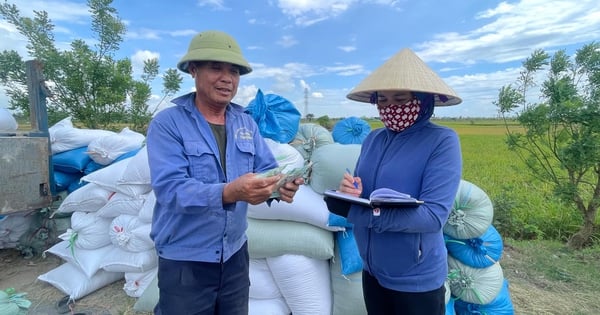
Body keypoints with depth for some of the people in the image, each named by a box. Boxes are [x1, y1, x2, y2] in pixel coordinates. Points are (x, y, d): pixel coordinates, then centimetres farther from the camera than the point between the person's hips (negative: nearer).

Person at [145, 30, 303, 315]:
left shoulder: (246, 123, 3)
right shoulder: (167, 123, -12)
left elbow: (266, 169, 0)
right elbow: (170, 188, -23)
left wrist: (280, 185, -24)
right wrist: (228, 193, -39)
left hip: (235, 254, 5)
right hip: (185, 261, -4)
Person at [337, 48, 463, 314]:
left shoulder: (443, 140, -16)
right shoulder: (373, 139, 0)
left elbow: (433, 215, -24)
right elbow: (359, 198, 4)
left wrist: (361, 212, -28)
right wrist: (348, 194, -19)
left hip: (416, 279, -5)